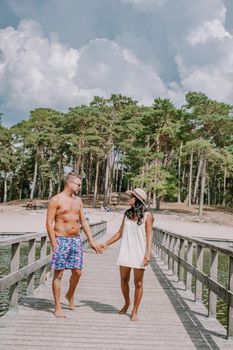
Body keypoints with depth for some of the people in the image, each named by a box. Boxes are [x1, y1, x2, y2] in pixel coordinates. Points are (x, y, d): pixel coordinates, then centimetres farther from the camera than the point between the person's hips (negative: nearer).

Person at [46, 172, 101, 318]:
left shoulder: (78, 200, 12)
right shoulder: (56, 200, -7)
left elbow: (84, 222, 15)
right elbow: (49, 223, -10)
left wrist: (92, 241, 10)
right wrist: (54, 244, -16)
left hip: (76, 240, 6)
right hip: (61, 240, -6)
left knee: (77, 272, 9)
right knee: (59, 274, 0)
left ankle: (70, 295, 35)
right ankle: (58, 307, 10)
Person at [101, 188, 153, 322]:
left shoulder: (147, 215, -5)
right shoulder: (127, 214, 8)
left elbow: (149, 236, -7)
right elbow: (120, 233, 14)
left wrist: (148, 254, -15)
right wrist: (107, 244, 12)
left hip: (139, 253, -4)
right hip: (126, 251, 4)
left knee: (138, 282, 4)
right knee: (124, 280, 10)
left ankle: (135, 311, 16)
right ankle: (126, 303, 34)